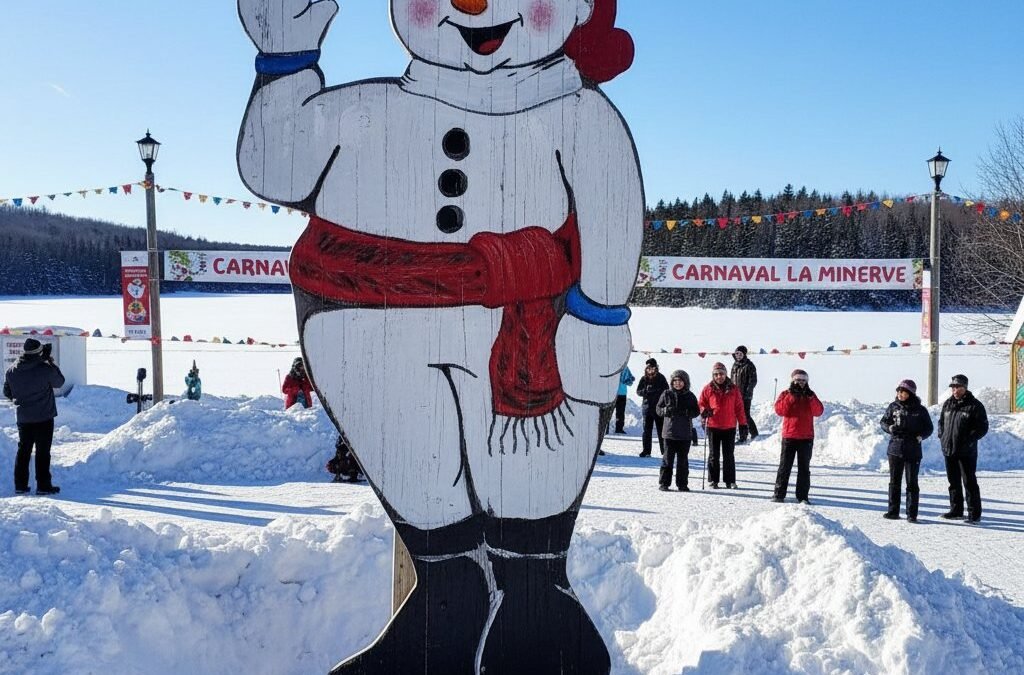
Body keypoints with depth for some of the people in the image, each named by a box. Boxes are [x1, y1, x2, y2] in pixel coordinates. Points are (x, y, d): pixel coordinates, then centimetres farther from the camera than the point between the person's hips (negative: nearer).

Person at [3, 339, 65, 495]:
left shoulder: (11, 371, -1)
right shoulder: (46, 369, -17)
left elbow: (7, 393, 10)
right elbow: (59, 382, 1)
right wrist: (51, 362, 5)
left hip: (23, 417, 4)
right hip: (44, 417, -4)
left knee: (23, 450, 13)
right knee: (42, 451, 1)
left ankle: (20, 485, 16)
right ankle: (43, 485, 3)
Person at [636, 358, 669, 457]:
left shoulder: (661, 378, -2)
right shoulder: (644, 378, 5)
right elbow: (638, 391, 5)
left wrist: (655, 391, -20)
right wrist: (645, 391, -16)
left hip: (659, 407, -3)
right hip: (647, 407, 3)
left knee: (661, 430, 1)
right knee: (647, 430, 6)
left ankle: (664, 451, 6)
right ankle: (646, 451, 12)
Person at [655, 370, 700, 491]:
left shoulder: (690, 396, 5)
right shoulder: (667, 394, 2)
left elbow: (696, 411, 5)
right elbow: (658, 409, 5)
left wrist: (687, 412, -15)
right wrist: (666, 410, -16)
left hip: (685, 433, 1)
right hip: (669, 432, -1)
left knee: (683, 459, 6)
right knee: (667, 458, 0)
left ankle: (682, 484, 13)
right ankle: (664, 483, 7)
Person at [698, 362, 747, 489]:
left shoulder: (733, 389, 2)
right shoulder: (708, 389, -1)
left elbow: (739, 407, 5)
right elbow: (701, 403, 8)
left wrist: (743, 424, 4)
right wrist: (704, 412, -14)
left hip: (729, 427, 1)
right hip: (713, 426, -1)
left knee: (729, 455, 8)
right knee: (714, 455, 7)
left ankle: (730, 480, 16)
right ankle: (713, 480, 14)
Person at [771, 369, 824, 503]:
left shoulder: (811, 396, 8)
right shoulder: (785, 395, 3)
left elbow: (818, 411, -7)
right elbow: (780, 410, -14)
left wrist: (811, 397, -18)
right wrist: (791, 396, -19)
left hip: (806, 437, 2)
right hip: (789, 436, -1)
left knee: (804, 467, 5)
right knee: (785, 466, 3)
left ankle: (803, 496, 9)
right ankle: (779, 494, 8)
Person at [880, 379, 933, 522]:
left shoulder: (920, 410, -3)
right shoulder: (893, 407, 2)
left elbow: (929, 428, 5)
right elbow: (884, 422, 10)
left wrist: (920, 436, -13)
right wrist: (890, 428, -11)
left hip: (913, 451, -3)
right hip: (895, 449, 3)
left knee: (912, 483, 2)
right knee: (894, 482, 10)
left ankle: (912, 514, 8)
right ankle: (893, 511, 19)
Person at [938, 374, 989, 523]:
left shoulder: (974, 405, -7)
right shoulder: (948, 404, 11)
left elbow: (983, 427, -8)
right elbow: (941, 421, 22)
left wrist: (969, 440, -16)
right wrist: (942, 436, 8)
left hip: (967, 452, -6)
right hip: (949, 449, 6)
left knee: (969, 482, -3)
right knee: (953, 481, 13)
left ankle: (974, 513, 3)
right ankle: (956, 510, 23)